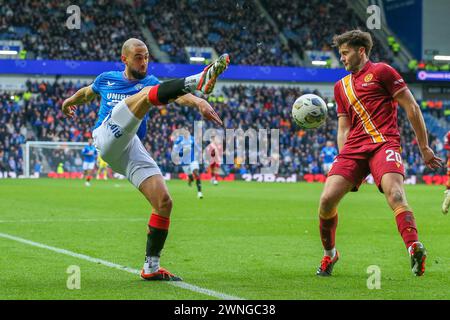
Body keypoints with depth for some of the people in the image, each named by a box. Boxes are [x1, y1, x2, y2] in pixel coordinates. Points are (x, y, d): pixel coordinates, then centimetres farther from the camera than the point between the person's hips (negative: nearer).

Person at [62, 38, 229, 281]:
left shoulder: (151, 82, 18)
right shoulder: (106, 79, 21)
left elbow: (176, 95, -4)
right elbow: (86, 93, 44)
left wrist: (199, 103, -24)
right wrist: (69, 101, 63)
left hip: (132, 150, 3)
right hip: (107, 136, -3)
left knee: (164, 202, -13)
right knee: (147, 93, -26)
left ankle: (151, 267, -1)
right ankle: (197, 81, -57)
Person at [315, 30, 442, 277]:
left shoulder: (381, 71, 6)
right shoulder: (341, 86, 26)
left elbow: (411, 107, 4)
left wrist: (424, 148, 2)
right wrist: (343, 159, 12)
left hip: (384, 143, -5)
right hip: (354, 147, 5)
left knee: (394, 194, -30)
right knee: (327, 199, -10)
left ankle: (415, 249, -45)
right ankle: (329, 255, 11)